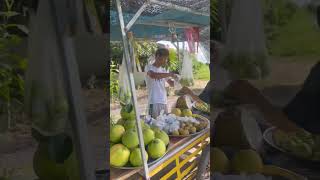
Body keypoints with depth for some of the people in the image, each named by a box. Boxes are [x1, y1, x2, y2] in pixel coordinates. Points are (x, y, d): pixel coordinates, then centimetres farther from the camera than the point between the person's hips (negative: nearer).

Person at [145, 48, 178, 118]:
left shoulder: (163, 70, 16)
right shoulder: (149, 67, -4)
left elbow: (171, 83, 18)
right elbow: (152, 75, -26)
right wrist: (169, 74, -24)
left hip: (164, 102, 6)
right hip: (154, 102, -6)